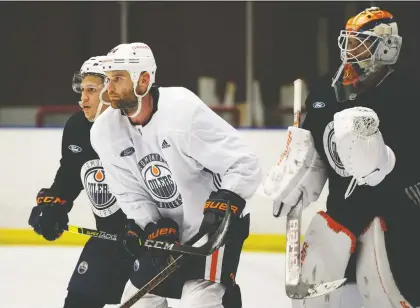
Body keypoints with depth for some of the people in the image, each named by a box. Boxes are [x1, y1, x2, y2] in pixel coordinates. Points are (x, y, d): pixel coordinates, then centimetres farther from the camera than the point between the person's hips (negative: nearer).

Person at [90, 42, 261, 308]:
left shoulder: (184, 110, -26)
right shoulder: (105, 132, -7)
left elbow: (245, 164, -25)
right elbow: (131, 194, -1)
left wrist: (222, 207, -34)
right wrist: (155, 229, -15)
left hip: (215, 224, -7)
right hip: (165, 227, 7)